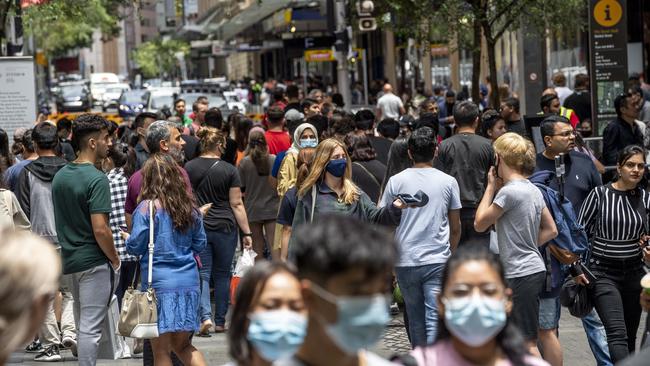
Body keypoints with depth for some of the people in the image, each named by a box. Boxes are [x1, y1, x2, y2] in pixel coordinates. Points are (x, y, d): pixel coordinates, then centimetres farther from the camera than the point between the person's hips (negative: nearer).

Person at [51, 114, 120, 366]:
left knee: (82, 324, 18)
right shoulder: (96, 179, -18)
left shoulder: (60, 176, 8)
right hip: (94, 262, -8)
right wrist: (116, 260, -9)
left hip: (69, 260, 8)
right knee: (91, 328, -4)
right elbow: (100, 229, -22)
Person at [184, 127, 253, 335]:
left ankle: (205, 316, -16)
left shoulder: (189, 168, 0)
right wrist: (247, 233, 0)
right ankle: (220, 321, 16)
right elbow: (237, 204, -5)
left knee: (202, 274, 3)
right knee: (222, 274, 11)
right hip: (225, 228, -1)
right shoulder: (229, 170, -5)